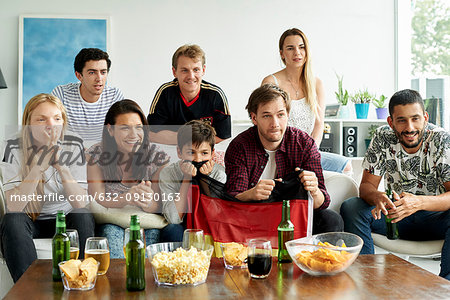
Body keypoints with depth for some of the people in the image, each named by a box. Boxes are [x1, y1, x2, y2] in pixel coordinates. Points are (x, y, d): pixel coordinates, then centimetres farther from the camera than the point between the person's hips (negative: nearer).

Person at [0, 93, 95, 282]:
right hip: (29, 221, 0)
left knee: (84, 217, -30)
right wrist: (39, 166, -32)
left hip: (65, 219, 1)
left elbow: (80, 204, -19)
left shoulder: (73, 146, -11)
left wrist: (60, 165, -31)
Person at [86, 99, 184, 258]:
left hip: (149, 225, 1)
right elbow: (97, 201, -9)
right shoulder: (96, 154, -5)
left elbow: (160, 207, -6)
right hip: (112, 223, -1)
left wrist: (148, 203, -32)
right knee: (111, 233, -35)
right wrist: (127, 198, -30)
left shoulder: (157, 156, -6)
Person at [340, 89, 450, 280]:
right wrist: (377, 197, -34)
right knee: (350, 208, -22)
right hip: (395, 211, 2)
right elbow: (367, 185, -9)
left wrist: (419, 202, -43)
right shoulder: (383, 138, -9)